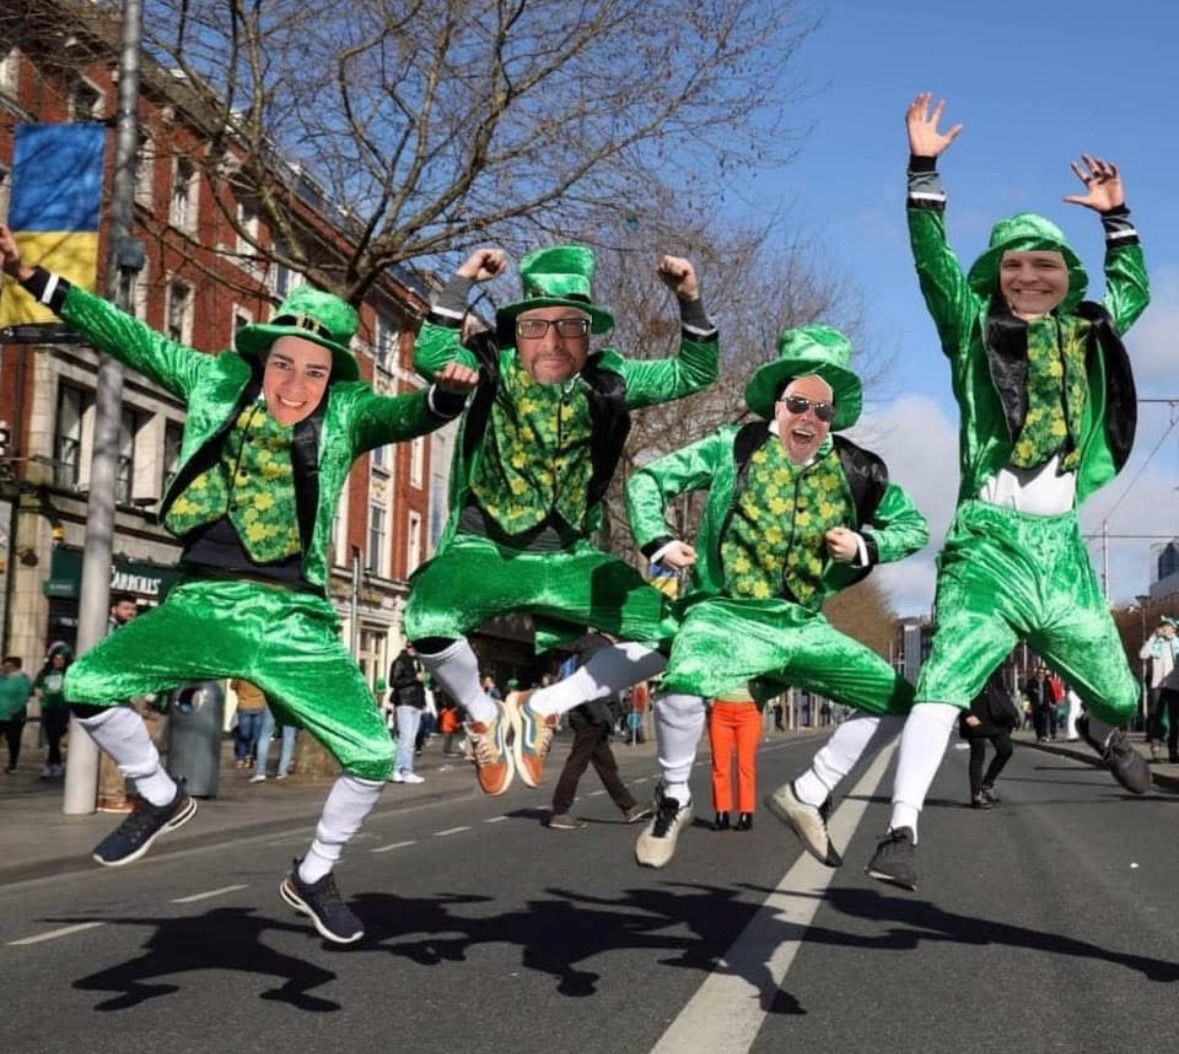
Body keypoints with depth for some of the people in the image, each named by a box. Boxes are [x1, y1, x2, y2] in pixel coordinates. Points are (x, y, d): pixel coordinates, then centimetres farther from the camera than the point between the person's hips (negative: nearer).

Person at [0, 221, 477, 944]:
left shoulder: (348, 413, 2)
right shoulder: (220, 381, 6)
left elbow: (408, 415, -15)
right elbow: (129, 336, 9)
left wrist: (446, 395, -38)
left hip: (294, 618, -1)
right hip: (204, 603, 1)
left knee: (375, 757, -9)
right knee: (87, 687, -18)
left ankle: (313, 877, 21)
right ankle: (161, 799, 12)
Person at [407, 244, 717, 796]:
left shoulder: (607, 382, 2)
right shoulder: (491, 370, -5)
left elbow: (695, 373, 5)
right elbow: (430, 357, -24)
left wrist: (690, 301, -8)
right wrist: (462, 283, -25)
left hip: (568, 559, 3)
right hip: (486, 552, -3)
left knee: (669, 631, -12)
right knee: (426, 622, -33)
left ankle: (541, 707, 6)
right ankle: (484, 715, 1)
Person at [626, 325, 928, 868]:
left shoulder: (855, 471, 5)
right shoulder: (736, 447, -2)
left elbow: (913, 526, 16)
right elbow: (648, 479, 4)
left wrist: (865, 548, -3)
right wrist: (658, 542, -9)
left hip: (803, 628, 5)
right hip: (727, 616, -4)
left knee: (901, 700, -1)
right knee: (683, 684, -36)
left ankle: (806, 794, 15)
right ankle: (673, 801, -7)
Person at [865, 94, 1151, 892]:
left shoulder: (1090, 337, 16)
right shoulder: (974, 331, 5)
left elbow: (1134, 289, 34)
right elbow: (932, 260, -5)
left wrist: (1116, 215, 30)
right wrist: (925, 169, -9)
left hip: (1063, 547, 4)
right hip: (989, 543, -4)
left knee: (1119, 694, 17)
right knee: (945, 682, -21)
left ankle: (1102, 734, 54)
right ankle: (902, 830, -22)